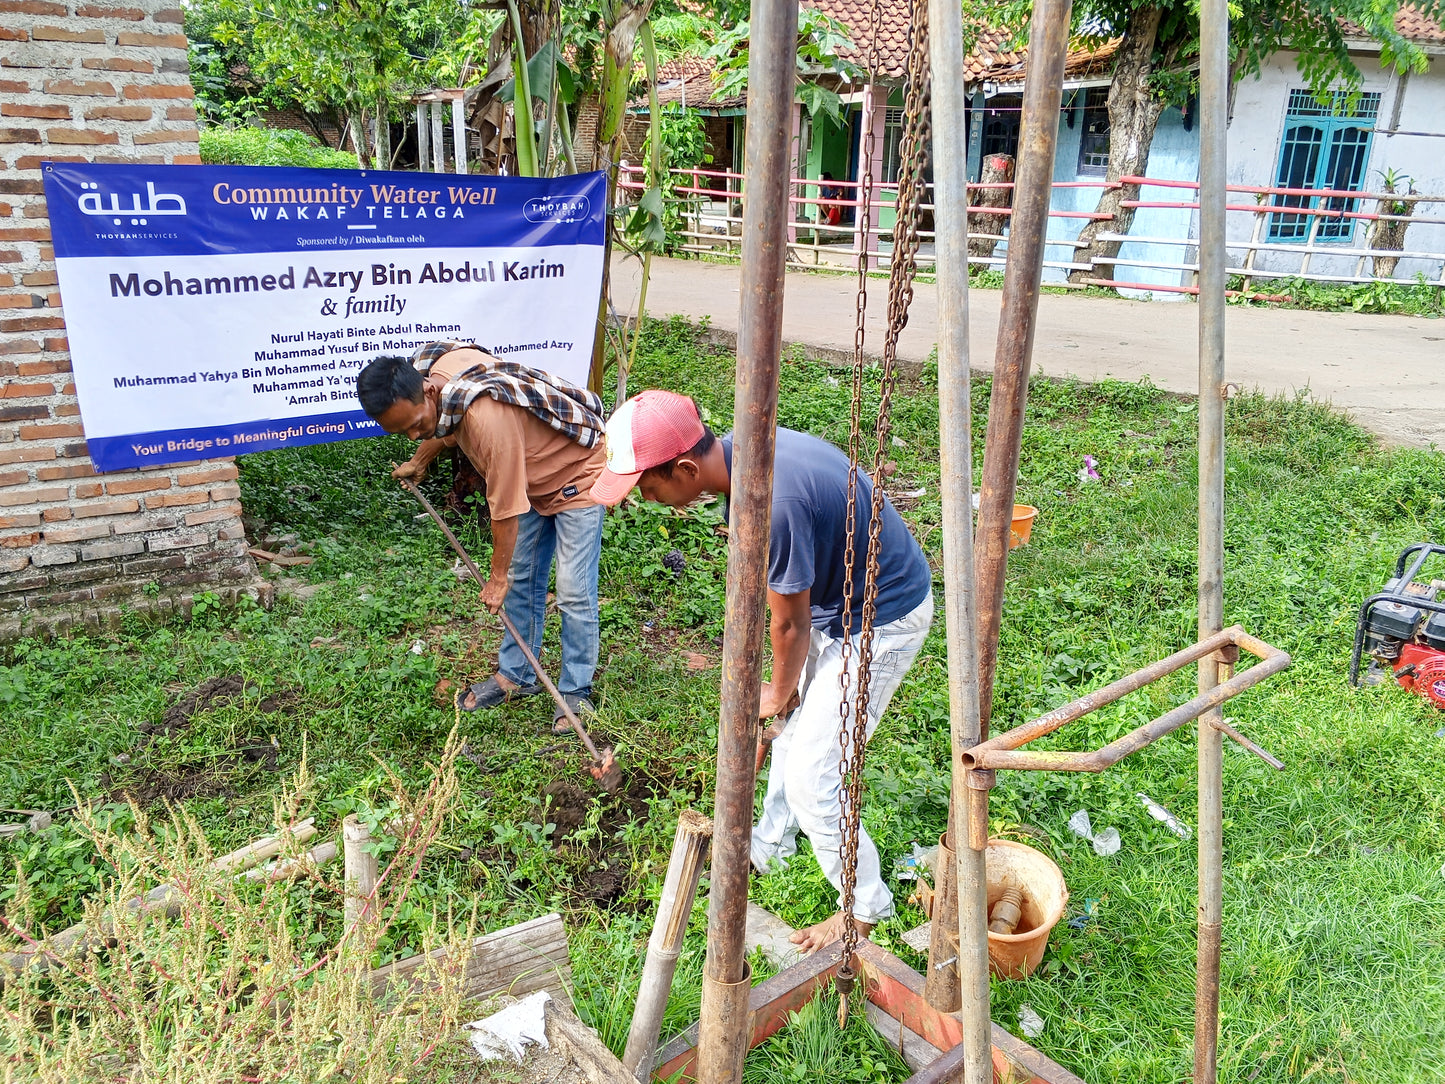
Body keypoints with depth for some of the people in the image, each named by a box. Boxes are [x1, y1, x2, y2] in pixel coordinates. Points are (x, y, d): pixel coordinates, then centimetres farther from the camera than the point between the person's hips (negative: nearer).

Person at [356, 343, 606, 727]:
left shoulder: (487, 417, -41)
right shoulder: (427, 367, -15)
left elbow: (505, 507, -29)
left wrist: (497, 577, -16)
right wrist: (419, 461, 25)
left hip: (577, 473, -9)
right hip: (532, 476, 9)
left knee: (574, 591, -7)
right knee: (522, 580, 13)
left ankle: (576, 692, 8)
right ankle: (516, 675, 27)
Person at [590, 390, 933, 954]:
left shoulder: (773, 502, -37)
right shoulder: (738, 448, -8)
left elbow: (789, 623, -20)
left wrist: (780, 690, 1)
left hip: (880, 623, -9)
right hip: (837, 595, 9)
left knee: (810, 777, -4)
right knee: (793, 730, 24)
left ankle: (865, 906, 18)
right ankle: (771, 844, 47)